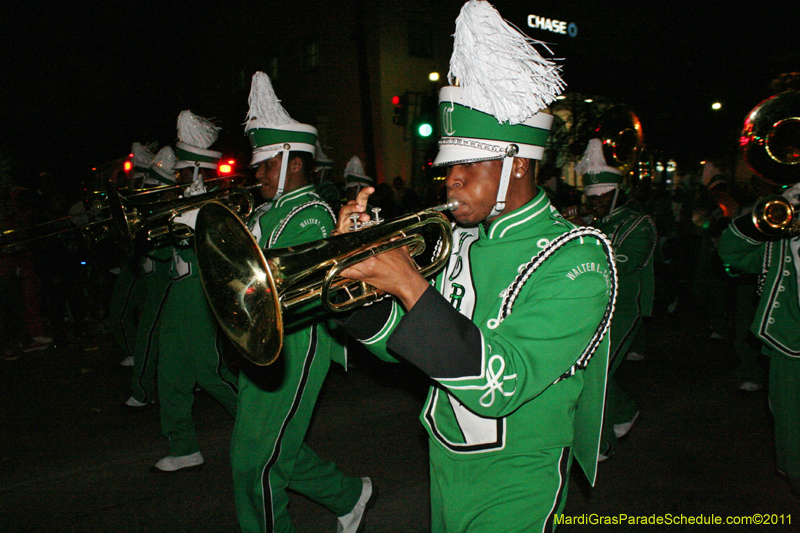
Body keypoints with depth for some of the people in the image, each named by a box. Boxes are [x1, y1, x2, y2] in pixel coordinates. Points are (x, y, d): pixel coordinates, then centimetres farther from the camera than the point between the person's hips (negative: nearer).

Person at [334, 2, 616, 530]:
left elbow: (498, 386, -30)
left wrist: (410, 286, -33)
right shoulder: (464, 239, -2)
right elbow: (397, 341, 2)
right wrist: (358, 259, -14)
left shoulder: (575, 259, -20)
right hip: (444, 467, 6)